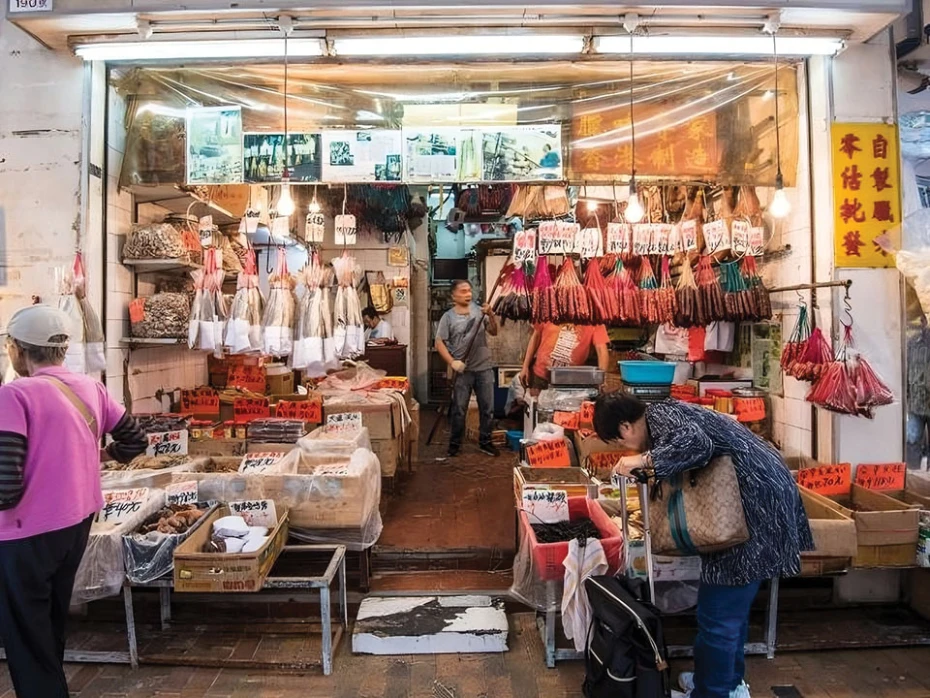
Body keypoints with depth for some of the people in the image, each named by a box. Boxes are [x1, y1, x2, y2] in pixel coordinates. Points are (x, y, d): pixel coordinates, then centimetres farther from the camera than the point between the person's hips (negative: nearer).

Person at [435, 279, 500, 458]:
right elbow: (439, 343, -4)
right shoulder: (448, 317, -4)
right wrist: (452, 362, -16)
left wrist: (491, 315, -16)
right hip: (463, 371, -2)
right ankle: (454, 443, 18)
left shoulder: (479, 311, 2)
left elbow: (494, 332, 1)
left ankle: (485, 442, 24)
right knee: (458, 409, 4)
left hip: (484, 368, 3)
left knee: (488, 408, 9)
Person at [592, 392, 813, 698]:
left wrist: (644, 460, -25)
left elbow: (696, 443, -33)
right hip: (760, 494, 11)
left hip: (757, 501, -11)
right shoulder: (667, 417, 16)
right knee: (733, 603, 22)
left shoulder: (659, 415, -13)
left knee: (718, 612, 0)